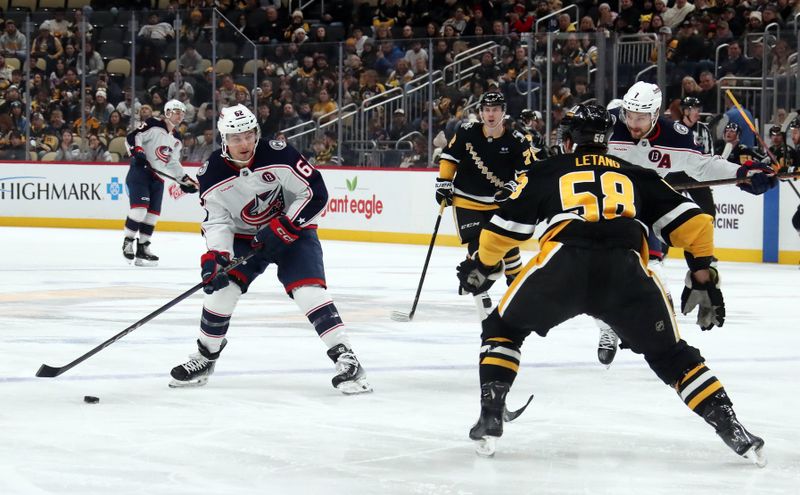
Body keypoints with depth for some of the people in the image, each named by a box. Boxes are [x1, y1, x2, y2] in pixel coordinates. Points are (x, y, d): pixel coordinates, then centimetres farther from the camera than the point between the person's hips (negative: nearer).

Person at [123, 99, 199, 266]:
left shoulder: (176, 139, 16)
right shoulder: (153, 126, -8)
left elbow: (173, 164, 22)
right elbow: (132, 137, -14)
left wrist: (185, 181, 14)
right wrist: (137, 151, -29)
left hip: (157, 177, 8)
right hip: (140, 171, -8)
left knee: (153, 214, 5)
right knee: (140, 208, -18)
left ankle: (142, 247, 14)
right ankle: (128, 243, -4)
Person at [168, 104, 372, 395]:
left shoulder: (278, 155, -25)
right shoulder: (212, 176, -14)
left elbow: (316, 193, -21)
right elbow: (216, 221, -10)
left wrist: (282, 227, -25)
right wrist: (215, 257, -27)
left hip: (291, 231, -4)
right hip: (245, 238, 4)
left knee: (309, 290, -22)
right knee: (220, 286, -9)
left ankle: (347, 360, -22)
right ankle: (205, 357, 14)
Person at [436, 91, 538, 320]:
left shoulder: (516, 141, -11)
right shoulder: (467, 132, -9)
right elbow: (449, 157, 4)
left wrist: (514, 187, -25)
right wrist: (444, 183, 0)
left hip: (499, 202, 1)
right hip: (467, 201, -1)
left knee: (507, 245, 1)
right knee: (477, 248, -11)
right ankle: (480, 293, -2)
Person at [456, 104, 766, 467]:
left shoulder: (546, 171, 26)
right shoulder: (636, 176, 30)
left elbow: (503, 229, 26)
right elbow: (692, 222, 21)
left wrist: (481, 268, 44)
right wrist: (702, 277, 27)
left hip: (560, 265, -1)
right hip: (627, 270, 2)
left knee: (504, 328, 23)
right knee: (671, 355, 17)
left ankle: (490, 420, 10)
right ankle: (732, 430, 5)